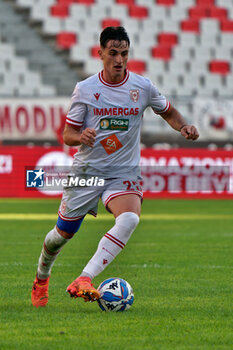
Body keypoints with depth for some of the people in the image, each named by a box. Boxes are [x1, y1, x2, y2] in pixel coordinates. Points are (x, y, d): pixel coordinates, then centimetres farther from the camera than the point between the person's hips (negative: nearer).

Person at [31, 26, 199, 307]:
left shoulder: (142, 87, -2)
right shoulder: (85, 89, -4)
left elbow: (168, 112, 16)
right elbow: (67, 135, -2)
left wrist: (183, 127, -5)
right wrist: (81, 137, -25)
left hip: (124, 172, 0)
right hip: (86, 171, 0)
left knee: (129, 219, -31)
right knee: (63, 232, 7)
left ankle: (83, 281, -36)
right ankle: (41, 277, 41)